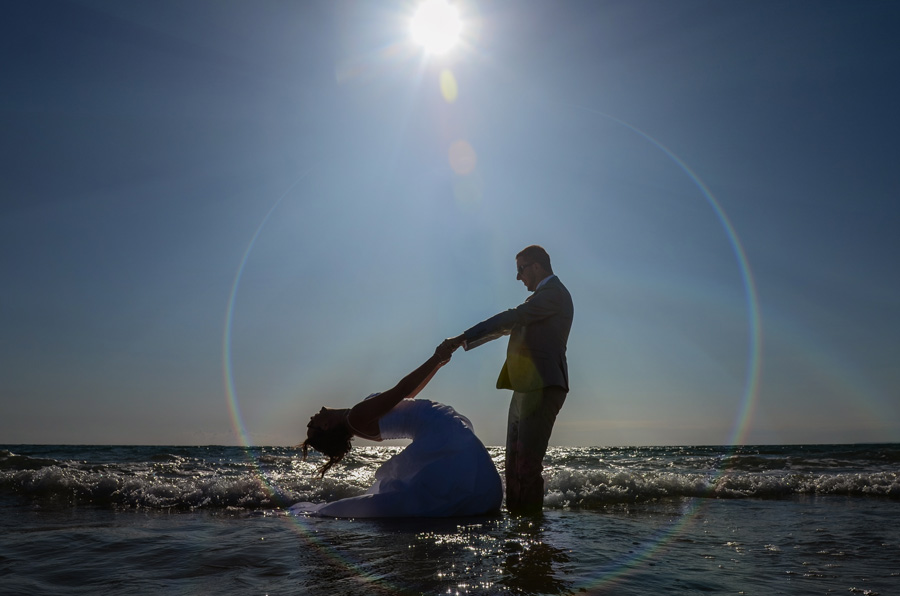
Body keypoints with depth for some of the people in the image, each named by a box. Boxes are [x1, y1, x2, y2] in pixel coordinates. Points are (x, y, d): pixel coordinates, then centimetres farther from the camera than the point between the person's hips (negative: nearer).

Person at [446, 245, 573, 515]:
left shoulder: (554, 293, -9)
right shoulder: (542, 296, 22)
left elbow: (510, 318, -19)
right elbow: (508, 325, 28)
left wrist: (463, 338, -20)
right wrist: (463, 343, 26)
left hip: (542, 388, -10)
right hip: (526, 388, 10)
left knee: (527, 462, -10)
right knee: (514, 461, 12)